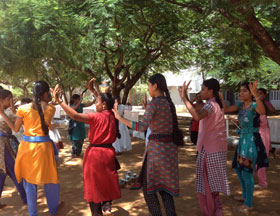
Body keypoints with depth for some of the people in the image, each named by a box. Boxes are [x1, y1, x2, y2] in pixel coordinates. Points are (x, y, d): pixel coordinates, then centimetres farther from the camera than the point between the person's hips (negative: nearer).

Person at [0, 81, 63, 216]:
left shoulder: (23, 109, -4)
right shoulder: (50, 109, -6)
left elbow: (15, 128, 4)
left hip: (27, 145, 1)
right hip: (43, 145, -1)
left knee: (29, 180, 14)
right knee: (49, 178, 16)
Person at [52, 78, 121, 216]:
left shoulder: (96, 117, -19)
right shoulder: (111, 115, 0)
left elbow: (75, 116, -30)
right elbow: (106, 101, 19)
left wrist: (59, 101, -28)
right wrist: (92, 90, 24)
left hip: (95, 153, -5)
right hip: (108, 152, 6)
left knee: (94, 184, 10)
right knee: (107, 180, 23)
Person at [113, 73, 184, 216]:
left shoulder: (154, 103, -13)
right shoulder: (169, 103, 10)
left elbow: (142, 127, -25)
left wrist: (119, 117, -24)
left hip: (157, 147, -7)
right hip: (171, 147, 8)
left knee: (148, 188, 8)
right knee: (165, 187, 17)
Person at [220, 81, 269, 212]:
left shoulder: (254, 105, -18)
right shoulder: (240, 105, 6)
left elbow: (262, 112, -39)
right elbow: (226, 109, 6)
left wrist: (256, 95, -52)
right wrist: (221, 98, -7)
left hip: (252, 140, -9)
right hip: (243, 139, 9)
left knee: (247, 172, -4)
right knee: (238, 168, 20)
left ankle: (249, 204, 11)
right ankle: (245, 195, 39)